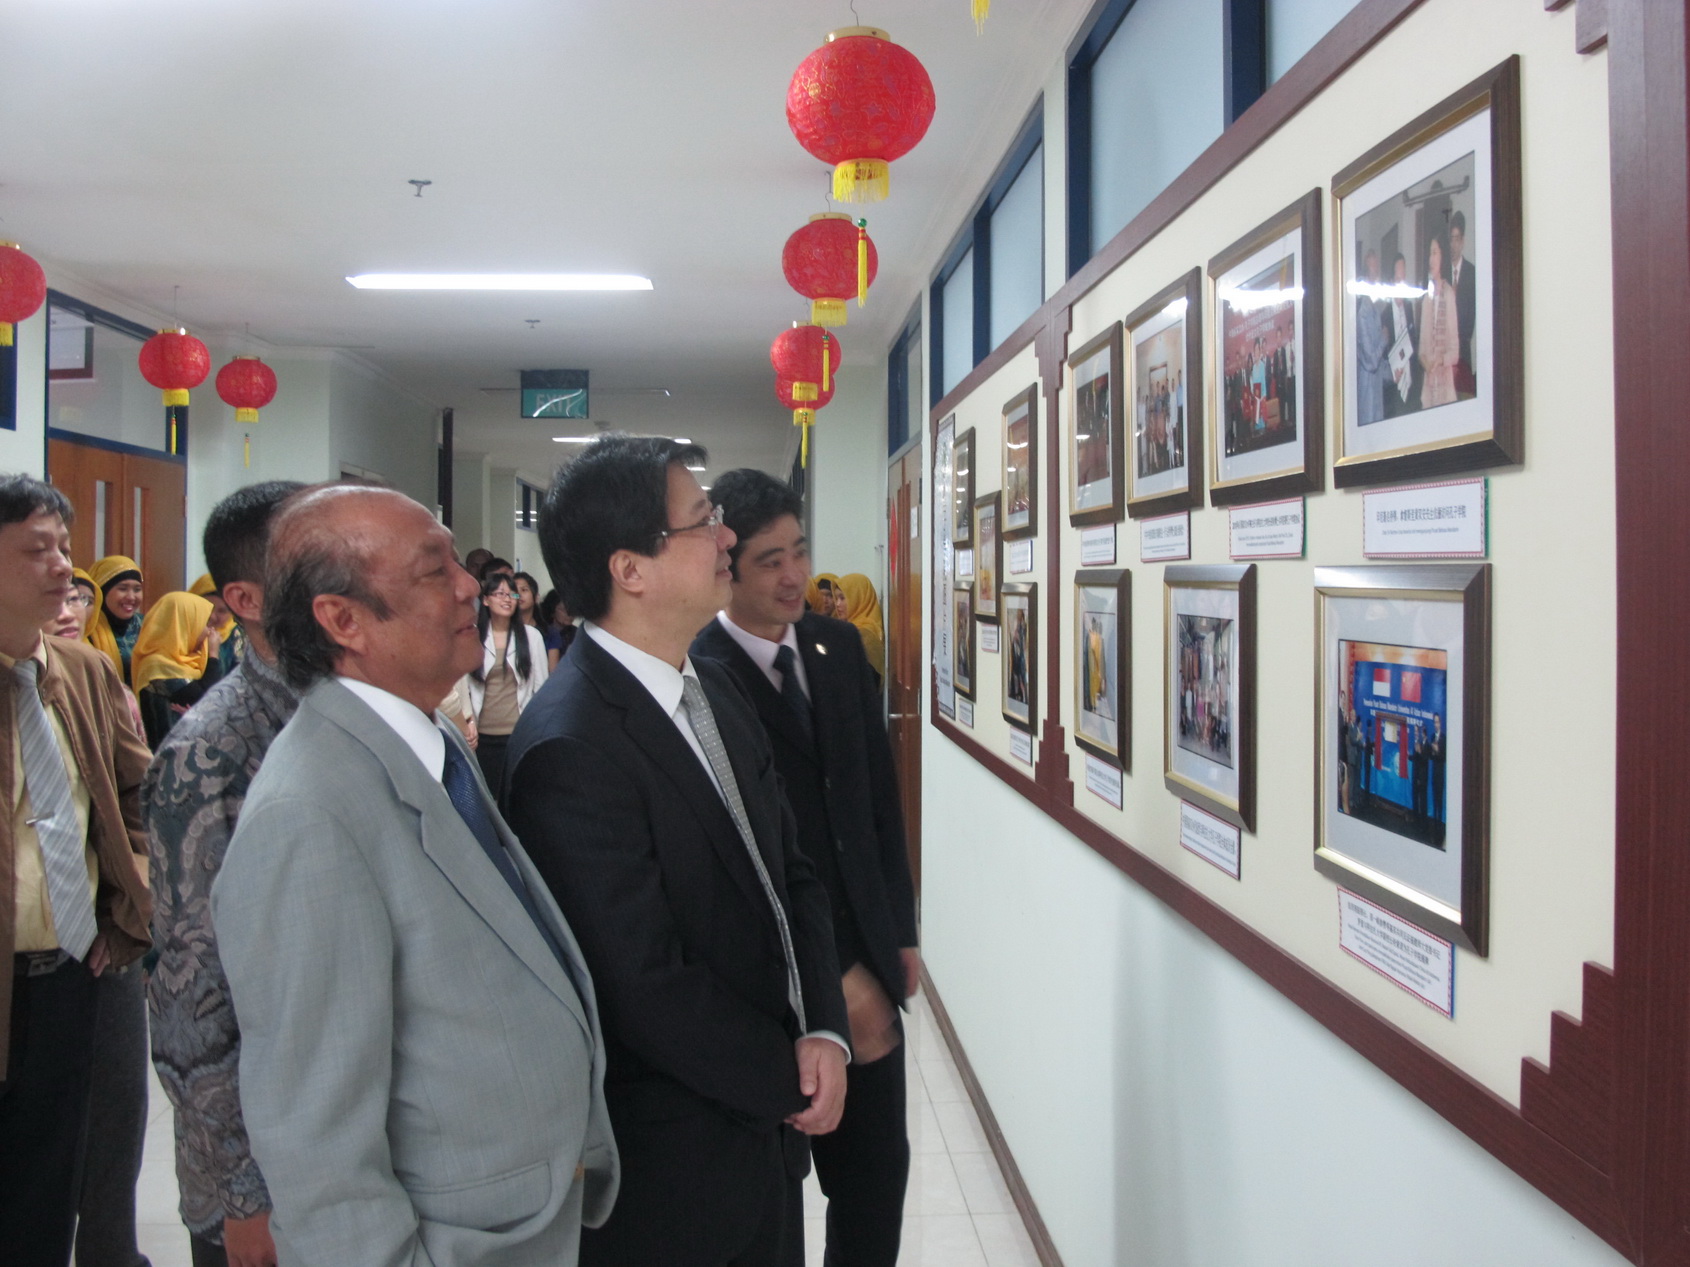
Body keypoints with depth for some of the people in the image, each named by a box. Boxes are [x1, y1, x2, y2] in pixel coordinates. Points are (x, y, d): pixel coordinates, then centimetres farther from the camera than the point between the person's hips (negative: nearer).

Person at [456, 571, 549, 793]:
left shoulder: (531, 636, 1)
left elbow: (541, 685, 5)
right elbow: (463, 682, 2)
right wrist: (468, 720, -7)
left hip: (519, 731, 0)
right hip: (482, 733, 0)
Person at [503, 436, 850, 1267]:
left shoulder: (712, 686, 3)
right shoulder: (570, 748, -25)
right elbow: (647, 990, -24)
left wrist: (824, 1031, -7)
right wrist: (791, 1080, -11)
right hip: (674, 1170, -7)